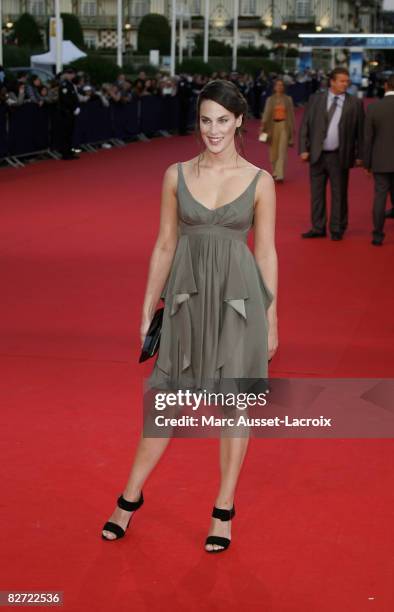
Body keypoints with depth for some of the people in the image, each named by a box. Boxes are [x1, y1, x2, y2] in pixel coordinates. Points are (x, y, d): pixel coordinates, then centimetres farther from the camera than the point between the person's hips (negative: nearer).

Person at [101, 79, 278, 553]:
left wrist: (271, 321, 2)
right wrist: (148, 310, 6)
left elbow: (267, 253, 1)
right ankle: (130, 496, 25)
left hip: (238, 298, -1)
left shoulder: (259, 181, -2)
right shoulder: (177, 175, 2)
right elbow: (164, 246, 6)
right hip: (187, 295, 1)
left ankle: (224, 510, 21)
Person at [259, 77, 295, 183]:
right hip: (273, 125, 1)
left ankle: (280, 175, -14)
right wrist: (263, 125, -12)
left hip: (284, 126, -1)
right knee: (274, 150, 8)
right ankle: (275, 171, 27)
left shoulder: (288, 99, 5)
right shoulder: (270, 99, 5)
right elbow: (266, 113, 0)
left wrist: (293, 128, 5)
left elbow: (291, 114, 6)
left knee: (282, 151, -9)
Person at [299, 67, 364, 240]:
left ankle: (337, 229, 15)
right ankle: (318, 228, 17)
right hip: (317, 155, 2)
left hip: (339, 156, -2)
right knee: (317, 193, 7)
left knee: (339, 194, 5)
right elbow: (305, 125, 4)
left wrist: (359, 155, -3)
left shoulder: (355, 103, 1)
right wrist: (304, 149, -3)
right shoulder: (315, 99, 4)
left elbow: (360, 130, 1)